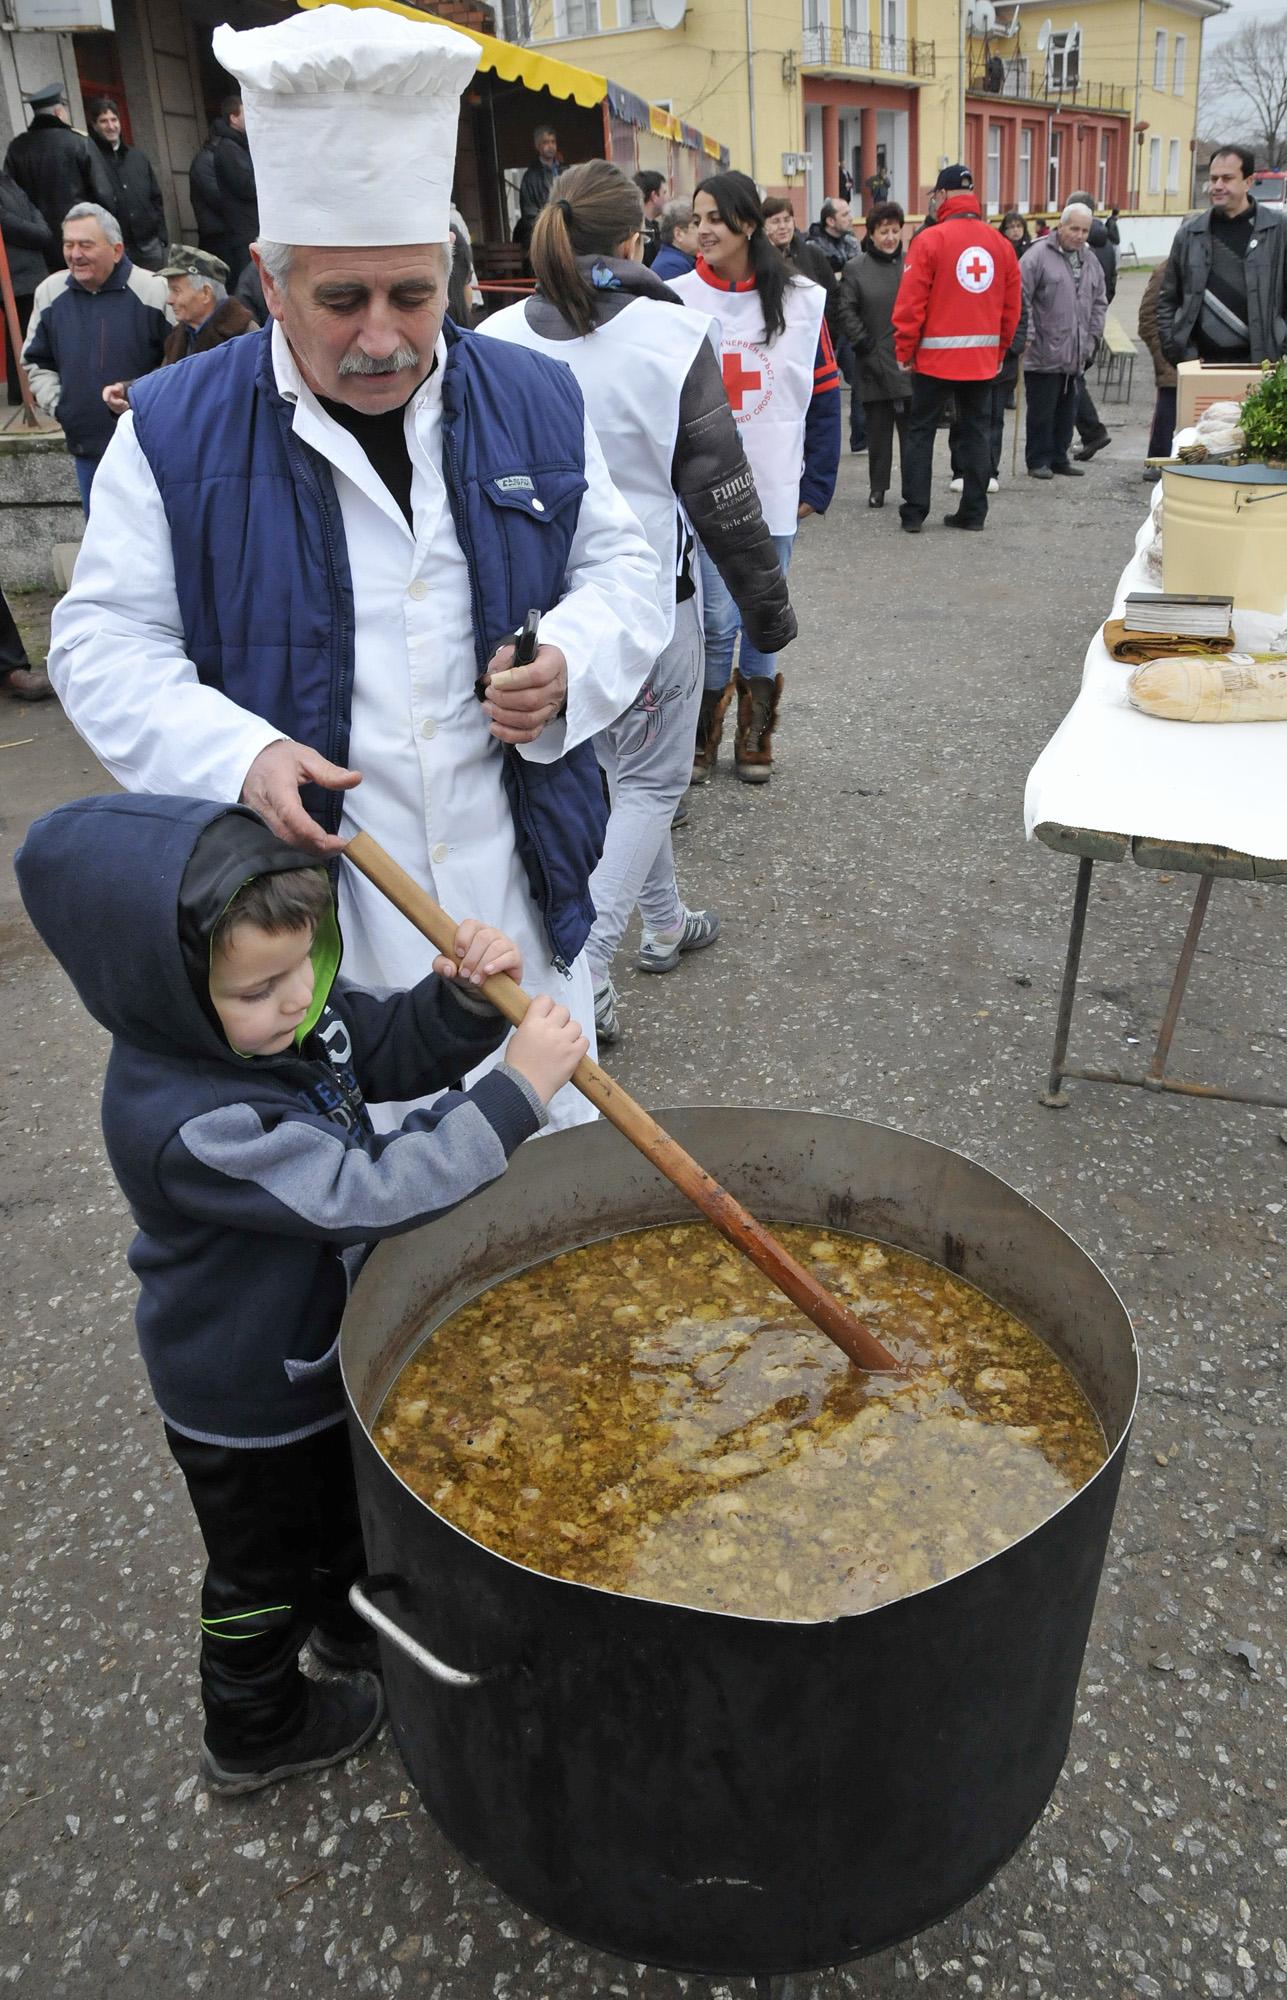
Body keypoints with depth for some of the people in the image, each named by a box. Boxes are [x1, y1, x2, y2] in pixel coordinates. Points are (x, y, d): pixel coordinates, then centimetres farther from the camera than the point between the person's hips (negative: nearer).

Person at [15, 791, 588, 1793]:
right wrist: (516, 1089, -41)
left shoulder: (285, 1004, -17)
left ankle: (353, 1623, 62)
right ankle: (256, 1734, 49)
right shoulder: (183, 1126, -40)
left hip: (328, 1344, 7)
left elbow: (395, 1048, -3)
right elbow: (370, 1194, -41)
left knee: (347, 1504, 32)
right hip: (248, 1405, -7)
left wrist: (466, 997, -24)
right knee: (264, 1568, 20)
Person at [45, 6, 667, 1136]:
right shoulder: (175, 431, -3)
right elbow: (107, 642, -1)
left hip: (519, 879, 3)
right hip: (303, 891, -2)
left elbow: (622, 569, 11)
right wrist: (235, 755, -20)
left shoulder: (537, 402, 4)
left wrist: (570, 664, -12)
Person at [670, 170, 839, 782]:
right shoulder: (676, 300, -1)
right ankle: (701, 739, 15)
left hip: (775, 490, 1)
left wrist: (816, 484, 0)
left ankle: (754, 738, 25)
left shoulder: (800, 302, 1)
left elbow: (825, 396, 4)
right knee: (717, 620, -3)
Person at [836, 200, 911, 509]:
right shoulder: (855, 269, 5)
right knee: (878, 430, 6)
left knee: (912, 428, 1)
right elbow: (846, 311, 1)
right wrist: (864, 344, -7)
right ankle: (878, 487, 16)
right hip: (874, 364, 0)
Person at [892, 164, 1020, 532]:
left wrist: (904, 350, -3)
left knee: (920, 430, 6)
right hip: (983, 358, 4)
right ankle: (973, 511, 13)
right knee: (977, 431, 11)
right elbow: (1011, 305, 8)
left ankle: (914, 512, 5)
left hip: (936, 356, -4)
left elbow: (910, 302, -12)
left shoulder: (930, 240, -9)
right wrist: (999, 349, 17)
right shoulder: (999, 243, 5)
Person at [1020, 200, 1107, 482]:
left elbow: (1099, 303, 21)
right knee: (1042, 410, -1)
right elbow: (1021, 298, -12)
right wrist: (1027, 337, -16)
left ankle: (1059, 458, 21)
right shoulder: (1038, 256, -7)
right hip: (1044, 353, -6)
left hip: (1076, 355, 7)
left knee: (1067, 411, 11)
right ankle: (1038, 460, 9)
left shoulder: (1090, 261, 14)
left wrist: (1092, 337, 12)